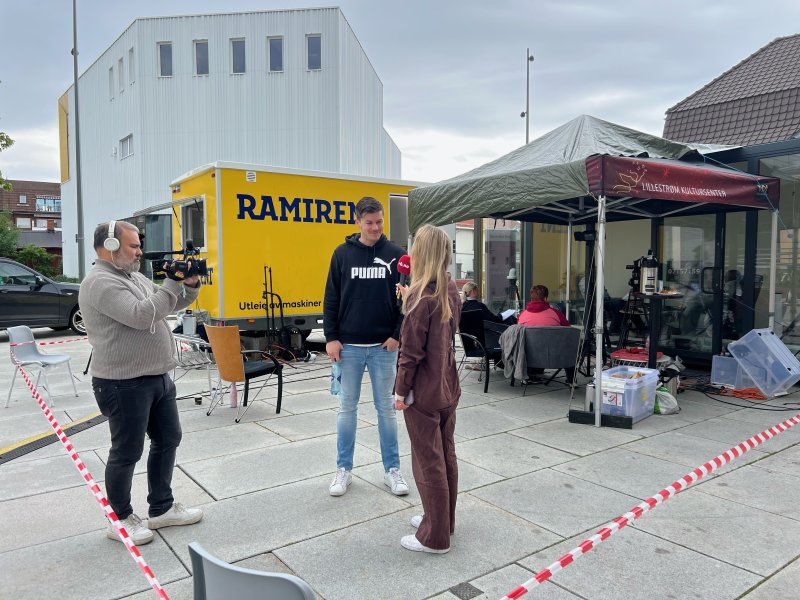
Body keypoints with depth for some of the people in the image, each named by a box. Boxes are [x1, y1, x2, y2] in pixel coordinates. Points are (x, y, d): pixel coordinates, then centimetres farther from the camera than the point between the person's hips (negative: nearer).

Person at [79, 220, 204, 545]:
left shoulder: (134, 277, 14)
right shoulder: (100, 282, -16)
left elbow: (170, 306, 19)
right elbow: (142, 315, -27)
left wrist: (190, 285, 0)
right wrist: (173, 282, -19)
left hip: (158, 378, 10)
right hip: (124, 384, -9)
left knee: (168, 440, 16)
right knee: (127, 453, 4)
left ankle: (162, 508, 30)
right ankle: (120, 519, 23)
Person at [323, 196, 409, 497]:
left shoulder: (395, 254, 0)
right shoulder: (343, 253, 2)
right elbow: (331, 299, 3)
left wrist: (398, 335, -6)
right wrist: (331, 338, -3)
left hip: (384, 347, 0)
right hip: (349, 346, 1)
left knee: (386, 407, 9)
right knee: (347, 407, 9)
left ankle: (392, 469, 22)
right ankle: (343, 469, 23)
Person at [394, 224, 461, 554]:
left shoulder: (421, 294, -18)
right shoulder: (450, 290, 6)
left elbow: (411, 349, -18)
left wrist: (401, 389, -10)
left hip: (424, 392, -8)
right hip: (448, 388, 8)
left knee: (428, 463, 3)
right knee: (446, 456, 18)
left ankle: (434, 537, 15)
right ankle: (444, 520, 34)